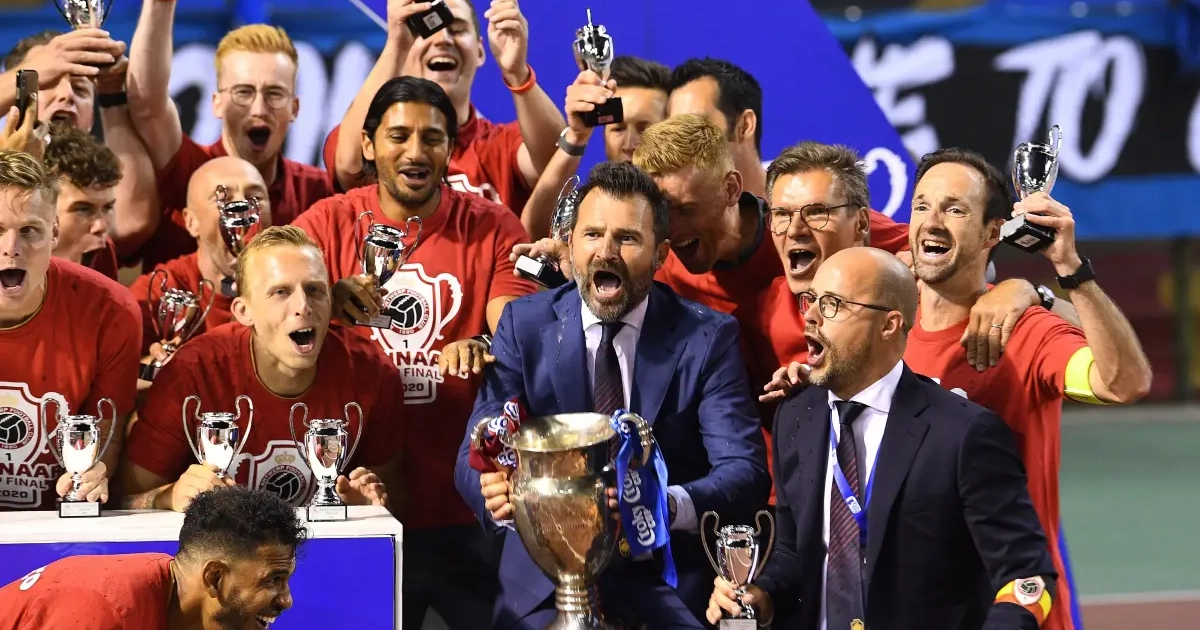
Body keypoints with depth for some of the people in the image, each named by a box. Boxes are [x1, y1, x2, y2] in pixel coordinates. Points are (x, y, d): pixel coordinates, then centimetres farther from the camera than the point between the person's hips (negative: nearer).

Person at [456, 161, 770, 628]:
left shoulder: (707, 338, 0)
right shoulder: (524, 324, 4)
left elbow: (745, 471, -11)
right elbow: (475, 455, -2)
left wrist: (668, 504, -33)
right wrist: (496, 489, -28)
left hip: (666, 585, -1)